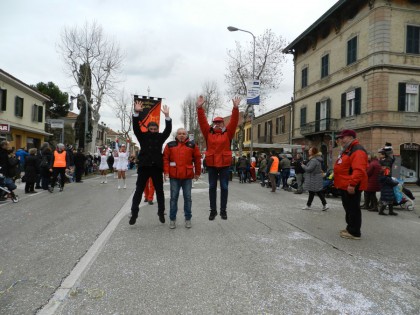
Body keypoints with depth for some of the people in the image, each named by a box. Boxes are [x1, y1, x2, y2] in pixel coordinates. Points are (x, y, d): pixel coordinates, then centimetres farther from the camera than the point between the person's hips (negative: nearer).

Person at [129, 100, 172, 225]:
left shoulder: (160, 137, 8)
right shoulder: (143, 136, 6)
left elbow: (168, 130, -4)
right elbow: (136, 127, -6)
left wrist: (167, 116, -16)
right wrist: (136, 113, -19)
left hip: (156, 167, 1)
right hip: (144, 167, -1)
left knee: (159, 191, 8)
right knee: (138, 191, 2)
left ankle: (161, 213, 19)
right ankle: (134, 214, 8)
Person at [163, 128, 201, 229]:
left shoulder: (192, 145, 5)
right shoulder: (170, 145, 5)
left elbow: (197, 159, 8)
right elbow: (165, 158, 3)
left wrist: (197, 172, 8)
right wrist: (166, 172, -6)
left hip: (188, 176, 0)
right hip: (174, 176, 0)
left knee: (187, 197, 6)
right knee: (174, 197, 5)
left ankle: (188, 218, 18)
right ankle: (172, 219, 15)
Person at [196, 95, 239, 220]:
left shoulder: (228, 133, 2)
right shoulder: (208, 133, 4)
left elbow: (234, 121, -8)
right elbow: (202, 121, -4)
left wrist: (235, 108, -20)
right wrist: (199, 108, -15)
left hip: (224, 164, -1)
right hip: (211, 164, 1)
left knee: (224, 187, 6)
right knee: (212, 187, 8)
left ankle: (223, 210, 17)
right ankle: (213, 210, 18)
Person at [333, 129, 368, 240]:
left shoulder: (357, 151, -17)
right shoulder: (346, 150, 18)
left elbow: (359, 170, -27)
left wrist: (352, 184, -30)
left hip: (351, 187, -11)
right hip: (345, 186, 11)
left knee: (353, 209, -3)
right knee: (348, 207, 18)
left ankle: (354, 233, 5)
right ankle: (350, 228, 29)